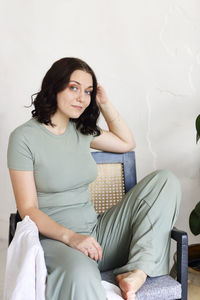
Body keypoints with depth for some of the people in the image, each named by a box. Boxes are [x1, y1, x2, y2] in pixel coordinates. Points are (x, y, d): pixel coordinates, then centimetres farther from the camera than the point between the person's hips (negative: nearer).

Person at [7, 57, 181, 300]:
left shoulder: (81, 130, 11)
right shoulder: (24, 137, -7)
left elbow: (127, 143, 25)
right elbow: (28, 209, -10)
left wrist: (105, 104, 12)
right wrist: (70, 237, -25)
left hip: (96, 233, 7)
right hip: (54, 239, -7)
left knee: (165, 180, -5)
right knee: (80, 274, -44)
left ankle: (138, 273, -18)